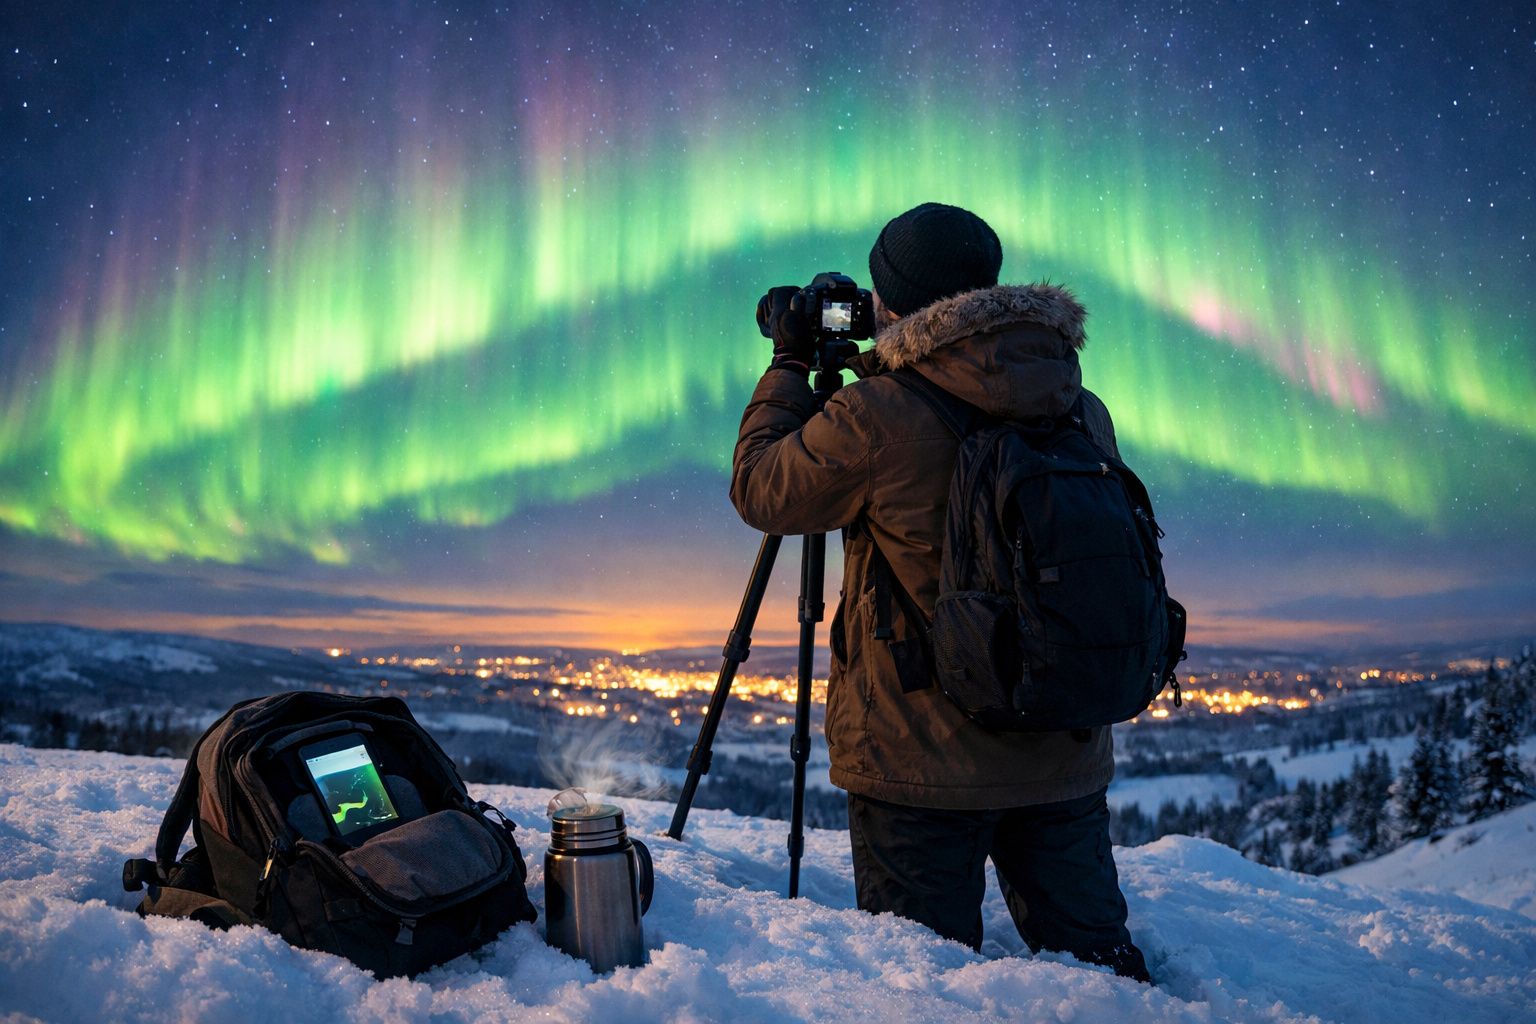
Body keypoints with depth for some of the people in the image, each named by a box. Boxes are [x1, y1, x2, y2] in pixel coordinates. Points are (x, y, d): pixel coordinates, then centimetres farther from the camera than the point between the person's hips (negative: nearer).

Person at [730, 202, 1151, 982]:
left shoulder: (878, 418, -17)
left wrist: (789, 362, 11)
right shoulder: (1084, 412, 1)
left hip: (924, 763, -5)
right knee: (1100, 965, 20)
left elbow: (758, 489, -2)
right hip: (1068, 753, 6)